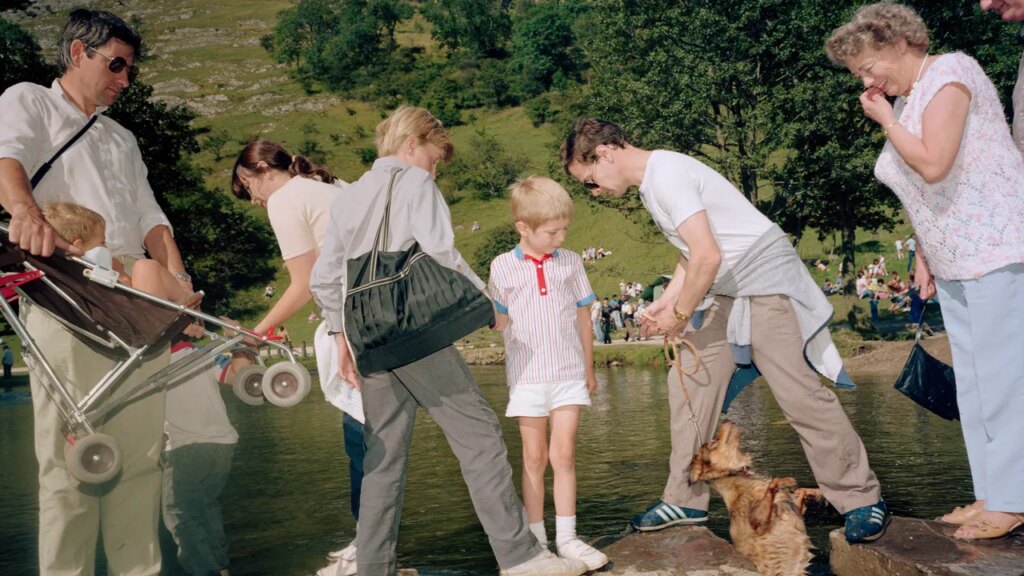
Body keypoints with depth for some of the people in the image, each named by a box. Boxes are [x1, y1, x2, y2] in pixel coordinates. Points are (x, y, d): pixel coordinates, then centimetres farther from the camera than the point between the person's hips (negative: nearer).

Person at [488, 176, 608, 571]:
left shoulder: (570, 262, 3)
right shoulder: (503, 266, -2)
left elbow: (583, 318, 9)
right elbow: (500, 322, 5)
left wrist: (589, 369, 12)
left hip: (569, 374, 1)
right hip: (527, 376, -1)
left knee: (564, 455, 3)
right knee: (534, 457, 8)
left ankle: (567, 538, 12)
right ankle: (536, 538, 18)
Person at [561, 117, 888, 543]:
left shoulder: (666, 174, -19)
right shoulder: (651, 181, 12)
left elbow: (708, 256, -26)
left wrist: (680, 314, -14)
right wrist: (665, 302, 8)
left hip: (766, 281, -10)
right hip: (726, 292, 10)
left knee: (800, 394, -8)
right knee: (688, 383, 7)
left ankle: (862, 500, 6)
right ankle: (685, 501, 15)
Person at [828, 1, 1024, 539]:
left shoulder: (948, 72, -10)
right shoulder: (903, 101, 15)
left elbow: (934, 165, -22)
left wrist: (884, 120, -9)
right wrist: (922, 254, 13)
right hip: (956, 262, 9)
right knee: (974, 382, 9)